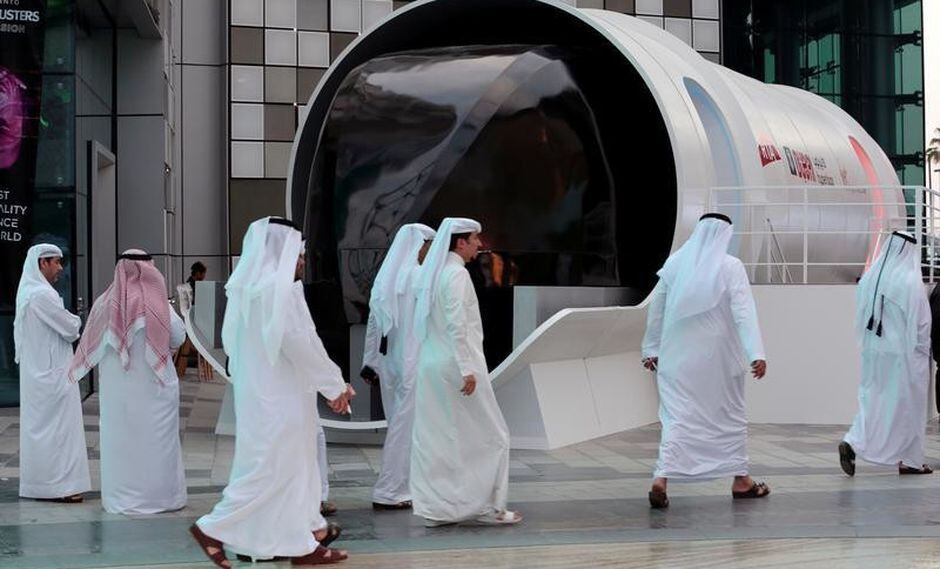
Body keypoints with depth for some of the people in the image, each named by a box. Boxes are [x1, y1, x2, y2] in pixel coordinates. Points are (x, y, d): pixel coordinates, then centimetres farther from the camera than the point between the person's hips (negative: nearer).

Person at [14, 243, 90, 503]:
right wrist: (75, 320, 5)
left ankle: (38, 482, 20)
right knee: (58, 425, -5)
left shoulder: (26, 291, 11)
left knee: (38, 425, 13)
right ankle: (58, 484, -2)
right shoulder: (43, 294, -19)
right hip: (53, 373, -10)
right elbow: (71, 329, -17)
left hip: (35, 372, 10)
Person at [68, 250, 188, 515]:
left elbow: (96, 343, 5)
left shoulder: (105, 303, -4)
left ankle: (121, 496, 15)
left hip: (115, 388, 3)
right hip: (153, 386, -3)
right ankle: (160, 493, 11)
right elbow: (178, 337, -7)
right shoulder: (155, 303, -14)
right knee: (154, 440, 6)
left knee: (119, 438, 10)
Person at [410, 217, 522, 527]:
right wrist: (468, 369, -20)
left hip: (430, 365, 8)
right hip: (456, 363, -8)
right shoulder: (457, 274, -14)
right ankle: (487, 506, 7)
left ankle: (435, 508, 10)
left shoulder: (433, 273, 12)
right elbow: (457, 325, -21)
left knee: (435, 439, 8)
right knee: (489, 435, 3)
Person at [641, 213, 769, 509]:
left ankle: (662, 478, -18)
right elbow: (744, 312, -15)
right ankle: (741, 480, 25)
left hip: (678, 356, 2)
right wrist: (756, 354, -18)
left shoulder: (675, 263, 3)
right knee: (731, 414, 15)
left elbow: (656, 309, 8)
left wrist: (651, 349, 17)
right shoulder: (731, 267, -7)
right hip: (718, 355, -2)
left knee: (678, 417, 0)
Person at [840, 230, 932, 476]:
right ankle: (910, 460, 14)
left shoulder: (869, 277, 4)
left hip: (873, 352, 5)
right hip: (903, 353, -5)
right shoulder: (910, 281, -14)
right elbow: (921, 321, -11)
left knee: (873, 399, 12)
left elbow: (860, 317, 10)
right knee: (907, 404, 6)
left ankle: (853, 442, -5)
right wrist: (922, 350, 2)